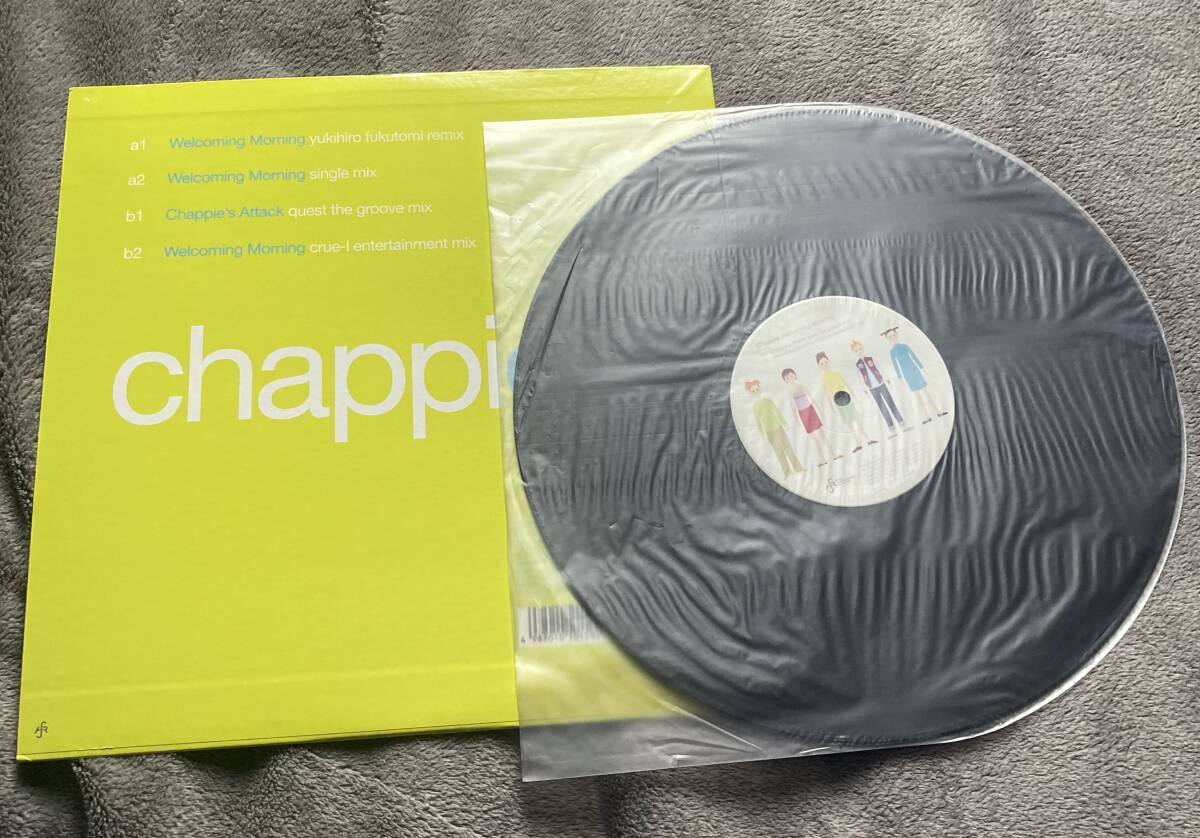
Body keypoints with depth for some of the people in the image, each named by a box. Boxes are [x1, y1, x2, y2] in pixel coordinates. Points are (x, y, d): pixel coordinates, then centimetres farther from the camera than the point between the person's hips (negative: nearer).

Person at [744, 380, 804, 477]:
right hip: (768, 431, -1)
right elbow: (758, 421, 0)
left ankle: (797, 468, 10)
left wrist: (784, 424, 4)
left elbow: (777, 413, 6)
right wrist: (763, 434, -2)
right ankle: (787, 472, 7)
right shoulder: (754, 407, -1)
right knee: (778, 451, 2)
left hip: (777, 427, 1)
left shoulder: (768, 401, 1)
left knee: (787, 446, 2)